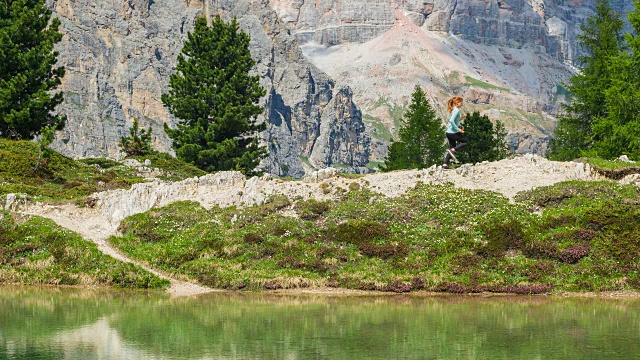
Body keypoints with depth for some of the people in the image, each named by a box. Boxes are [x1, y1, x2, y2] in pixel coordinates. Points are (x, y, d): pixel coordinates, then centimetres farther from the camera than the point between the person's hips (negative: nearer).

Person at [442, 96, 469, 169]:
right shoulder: (456, 110, -13)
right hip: (453, 132, -9)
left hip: (449, 132, 9)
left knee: (452, 148, 14)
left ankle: (445, 165, 8)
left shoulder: (454, 110, 16)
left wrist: (461, 118, 15)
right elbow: (451, 121, -24)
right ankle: (452, 150, -9)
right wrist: (458, 129, -21)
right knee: (466, 141, 6)